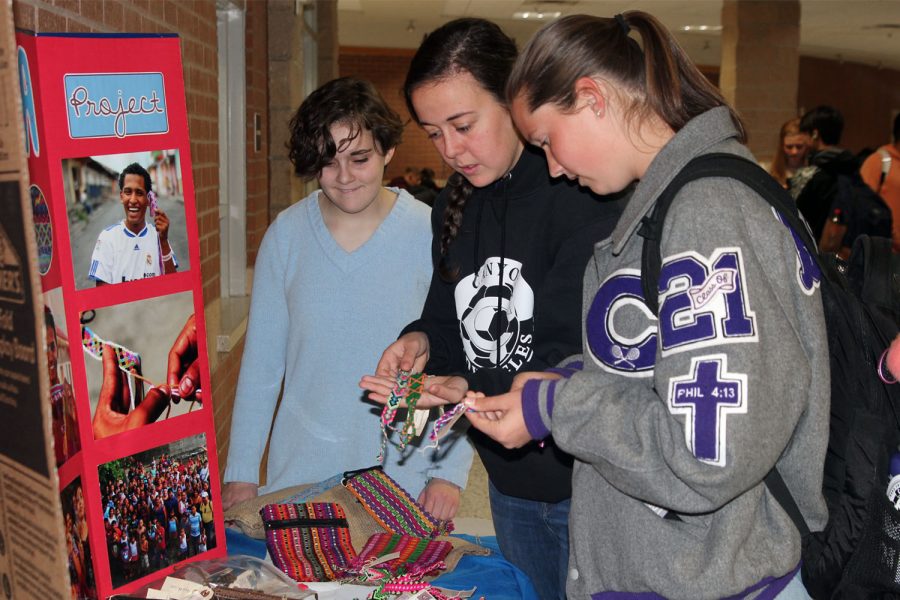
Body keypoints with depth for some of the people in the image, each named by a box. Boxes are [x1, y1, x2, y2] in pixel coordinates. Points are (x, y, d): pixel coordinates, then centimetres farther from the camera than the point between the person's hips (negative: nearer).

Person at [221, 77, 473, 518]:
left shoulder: (430, 235, -9)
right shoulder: (285, 236, -2)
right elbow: (261, 362, 3)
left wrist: (450, 473, -9)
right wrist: (241, 472, 3)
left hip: (405, 471, -1)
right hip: (301, 468, 2)